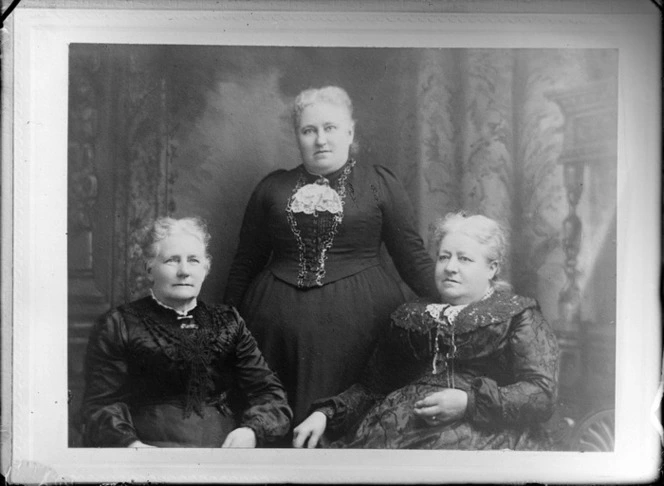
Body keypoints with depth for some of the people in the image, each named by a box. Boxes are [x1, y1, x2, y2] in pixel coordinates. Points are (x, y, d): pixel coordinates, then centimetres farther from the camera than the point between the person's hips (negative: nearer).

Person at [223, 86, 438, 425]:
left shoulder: (380, 184, 7)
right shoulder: (272, 188, 12)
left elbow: (413, 258, 7)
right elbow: (245, 263, 17)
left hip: (359, 320, -1)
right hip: (278, 322, 2)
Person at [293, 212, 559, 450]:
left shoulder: (518, 315, 12)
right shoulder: (410, 317, 23)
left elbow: (542, 394, 0)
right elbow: (371, 387, 21)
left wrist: (469, 402, -12)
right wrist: (324, 414, 4)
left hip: (477, 435, -3)